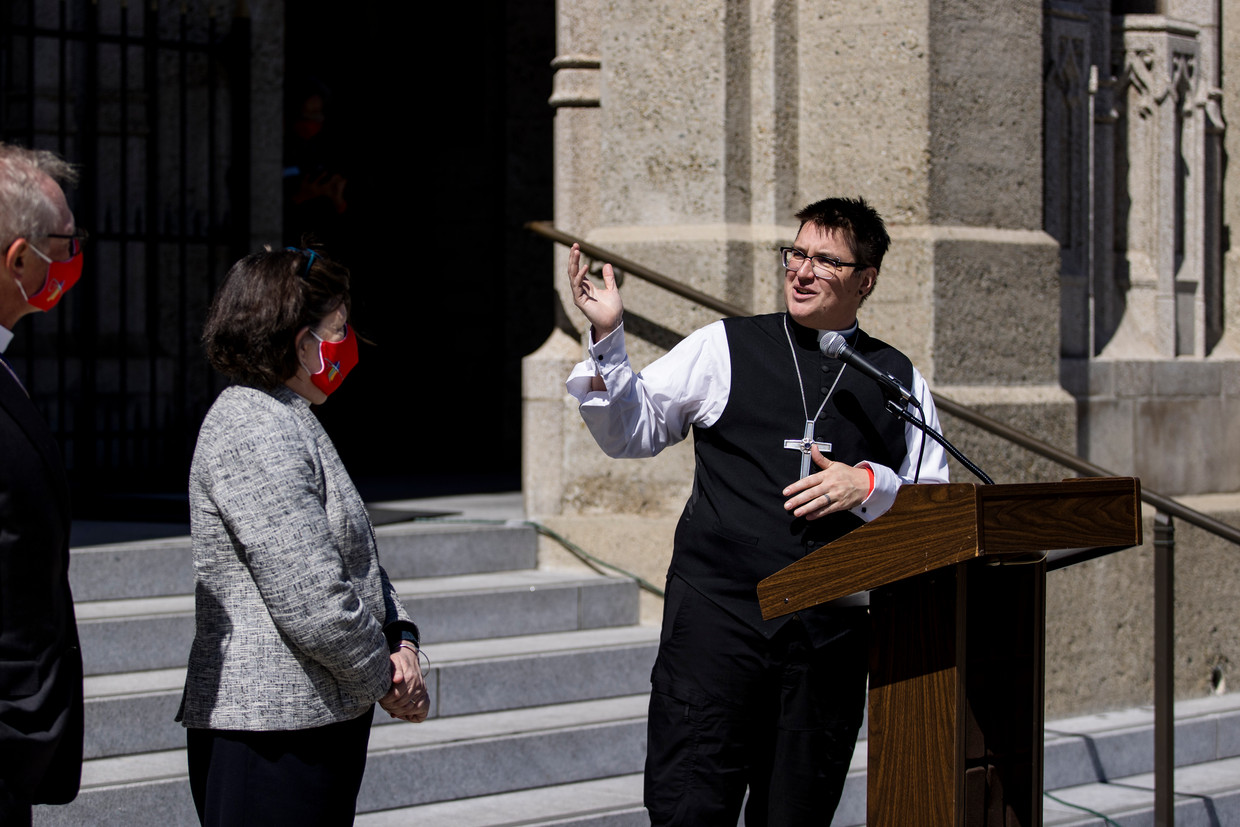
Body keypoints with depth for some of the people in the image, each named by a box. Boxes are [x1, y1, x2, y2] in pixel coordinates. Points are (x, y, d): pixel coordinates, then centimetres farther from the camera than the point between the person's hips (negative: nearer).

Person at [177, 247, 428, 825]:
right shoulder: (256, 434, -17)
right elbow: (312, 603, -22)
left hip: (318, 724, 10)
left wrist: (399, 639, 5)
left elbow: (353, 559, 22)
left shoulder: (288, 423, 18)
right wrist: (388, 678, -8)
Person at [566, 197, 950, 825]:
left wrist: (869, 485, -9)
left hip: (832, 629, 2)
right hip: (718, 609, -2)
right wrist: (607, 340, -3)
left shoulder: (898, 379, 13)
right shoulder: (722, 349, 10)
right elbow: (630, 434, 10)